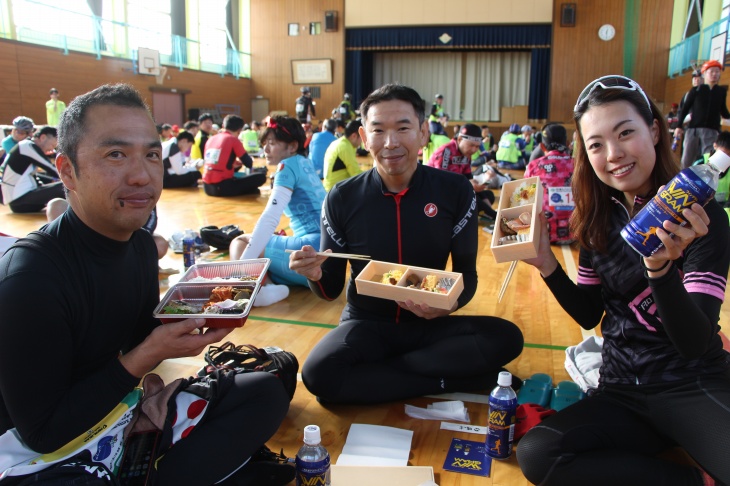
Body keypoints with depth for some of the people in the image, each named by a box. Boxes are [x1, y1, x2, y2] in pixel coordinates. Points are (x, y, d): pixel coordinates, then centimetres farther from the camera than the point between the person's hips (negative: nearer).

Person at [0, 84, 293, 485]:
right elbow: (42, 433, -21)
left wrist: (185, 316, -11)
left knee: (269, 390, 1)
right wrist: (145, 357, -25)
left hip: (129, 407, 7)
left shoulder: (141, 244, -3)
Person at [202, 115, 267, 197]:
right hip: (221, 187, -7)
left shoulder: (211, 139, 14)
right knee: (261, 176, -3)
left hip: (207, 186, 7)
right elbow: (249, 164, 1)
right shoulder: (233, 140, -3)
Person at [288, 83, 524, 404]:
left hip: (428, 324, 1)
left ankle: (366, 376, -17)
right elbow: (331, 290, -2)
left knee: (506, 338, -25)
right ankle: (446, 380, -15)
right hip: (366, 324, 0)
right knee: (318, 373, -30)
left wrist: (450, 303, -26)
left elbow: (467, 273, -2)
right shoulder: (341, 199, -8)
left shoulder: (456, 191, -8)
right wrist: (316, 275, -27)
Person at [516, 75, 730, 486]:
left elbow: (695, 343, -19)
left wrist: (660, 267, -36)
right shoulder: (599, 218, 4)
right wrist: (547, 264, -6)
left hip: (695, 386, -5)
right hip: (623, 393, 6)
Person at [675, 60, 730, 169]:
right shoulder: (696, 90, 7)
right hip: (693, 129, -1)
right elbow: (685, 108, 5)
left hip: (712, 131, 1)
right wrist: (678, 126, -4)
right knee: (687, 160, -2)